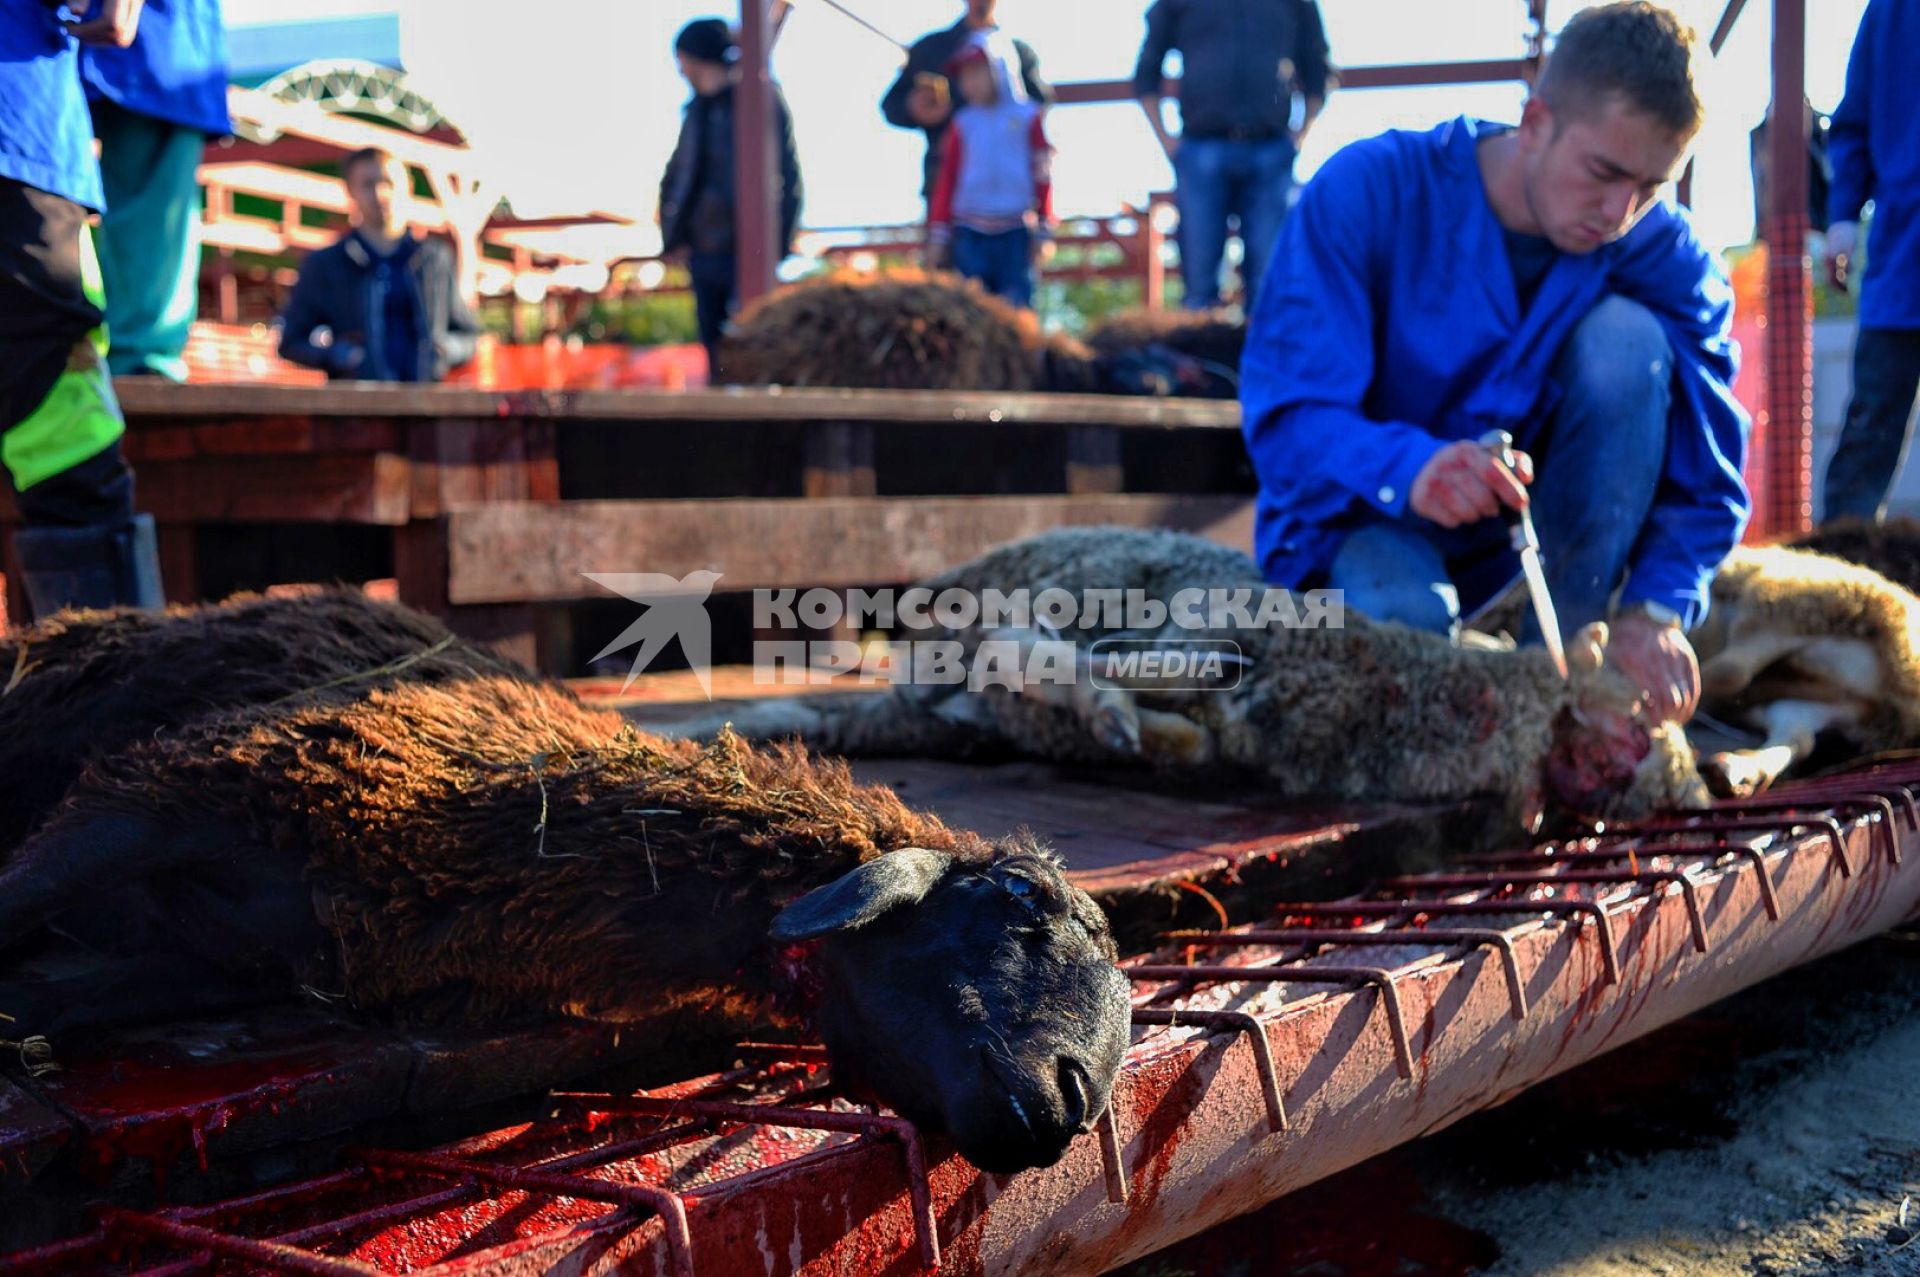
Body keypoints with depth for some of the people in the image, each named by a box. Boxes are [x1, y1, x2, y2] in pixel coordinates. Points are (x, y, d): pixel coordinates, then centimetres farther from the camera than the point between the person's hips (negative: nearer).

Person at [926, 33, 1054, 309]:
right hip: (970, 234, 2)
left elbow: (1043, 176, 1)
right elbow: (947, 180, 8)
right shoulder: (963, 123, 9)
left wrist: (1044, 231, -2)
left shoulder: (1027, 118, 2)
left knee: (1017, 306, -2)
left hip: (1016, 233, -2)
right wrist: (939, 234, 6)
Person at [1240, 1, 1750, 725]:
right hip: (1370, 513, -3)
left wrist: (1654, 610, -33)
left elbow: (1705, 474, -13)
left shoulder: (1665, 258, -13)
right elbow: (1283, 417, -26)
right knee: (1406, 621, -38)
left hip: (1543, 517, 3)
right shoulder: (1370, 191, -20)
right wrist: (1409, 468, -46)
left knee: (1626, 336, -23)